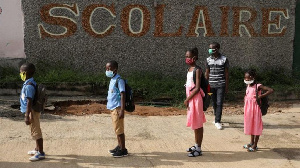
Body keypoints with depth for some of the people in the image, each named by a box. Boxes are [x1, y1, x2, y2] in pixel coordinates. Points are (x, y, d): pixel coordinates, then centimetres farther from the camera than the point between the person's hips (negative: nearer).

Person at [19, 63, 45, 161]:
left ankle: (41, 153, 6)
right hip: (33, 111, 10)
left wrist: (27, 116, -22)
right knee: (35, 131, 20)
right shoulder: (31, 83, 8)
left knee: (36, 132, -2)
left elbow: (29, 103, -24)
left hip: (32, 112, -10)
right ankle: (37, 149, 33)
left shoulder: (28, 86, -23)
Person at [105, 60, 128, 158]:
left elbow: (122, 95, -19)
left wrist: (122, 110, -23)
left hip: (117, 108, -9)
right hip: (113, 108, 9)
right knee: (116, 129, 16)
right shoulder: (112, 80, 14)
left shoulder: (119, 80, -15)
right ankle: (119, 146, 27)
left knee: (119, 130, -4)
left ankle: (123, 150, 3)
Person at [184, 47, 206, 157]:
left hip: (195, 99, -9)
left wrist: (187, 99, -16)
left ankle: (199, 149, 5)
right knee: (195, 123, 16)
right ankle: (196, 145, 28)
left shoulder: (197, 70, -14)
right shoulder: (189, 69, 12)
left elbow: (197, 88, -19)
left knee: (198, 124, -2)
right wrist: (187, 99, 10)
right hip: (190, 100, 9)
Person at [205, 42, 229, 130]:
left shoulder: (224, 59, -4)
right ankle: (216, 118, 27)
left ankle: (217, 121, -1)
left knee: (219, 103, -6)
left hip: (221, 84, -3)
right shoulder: (208, 59, 4)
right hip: (211, 85, 3)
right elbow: (207, 73, 9)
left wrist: (226, 86, -2)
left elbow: (226, 73, -1)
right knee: (214, 103, 10)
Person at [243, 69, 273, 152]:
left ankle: (255, 145, 8)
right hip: (248, 108, 7)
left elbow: (271, 90, -20)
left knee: (256, 125, 1)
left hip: (255, 108, -7)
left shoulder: (258, 86, -14)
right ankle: (252, 142, 29)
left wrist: (261, 96, -22)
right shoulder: (248, 86, 7)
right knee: (250, 125, 16)